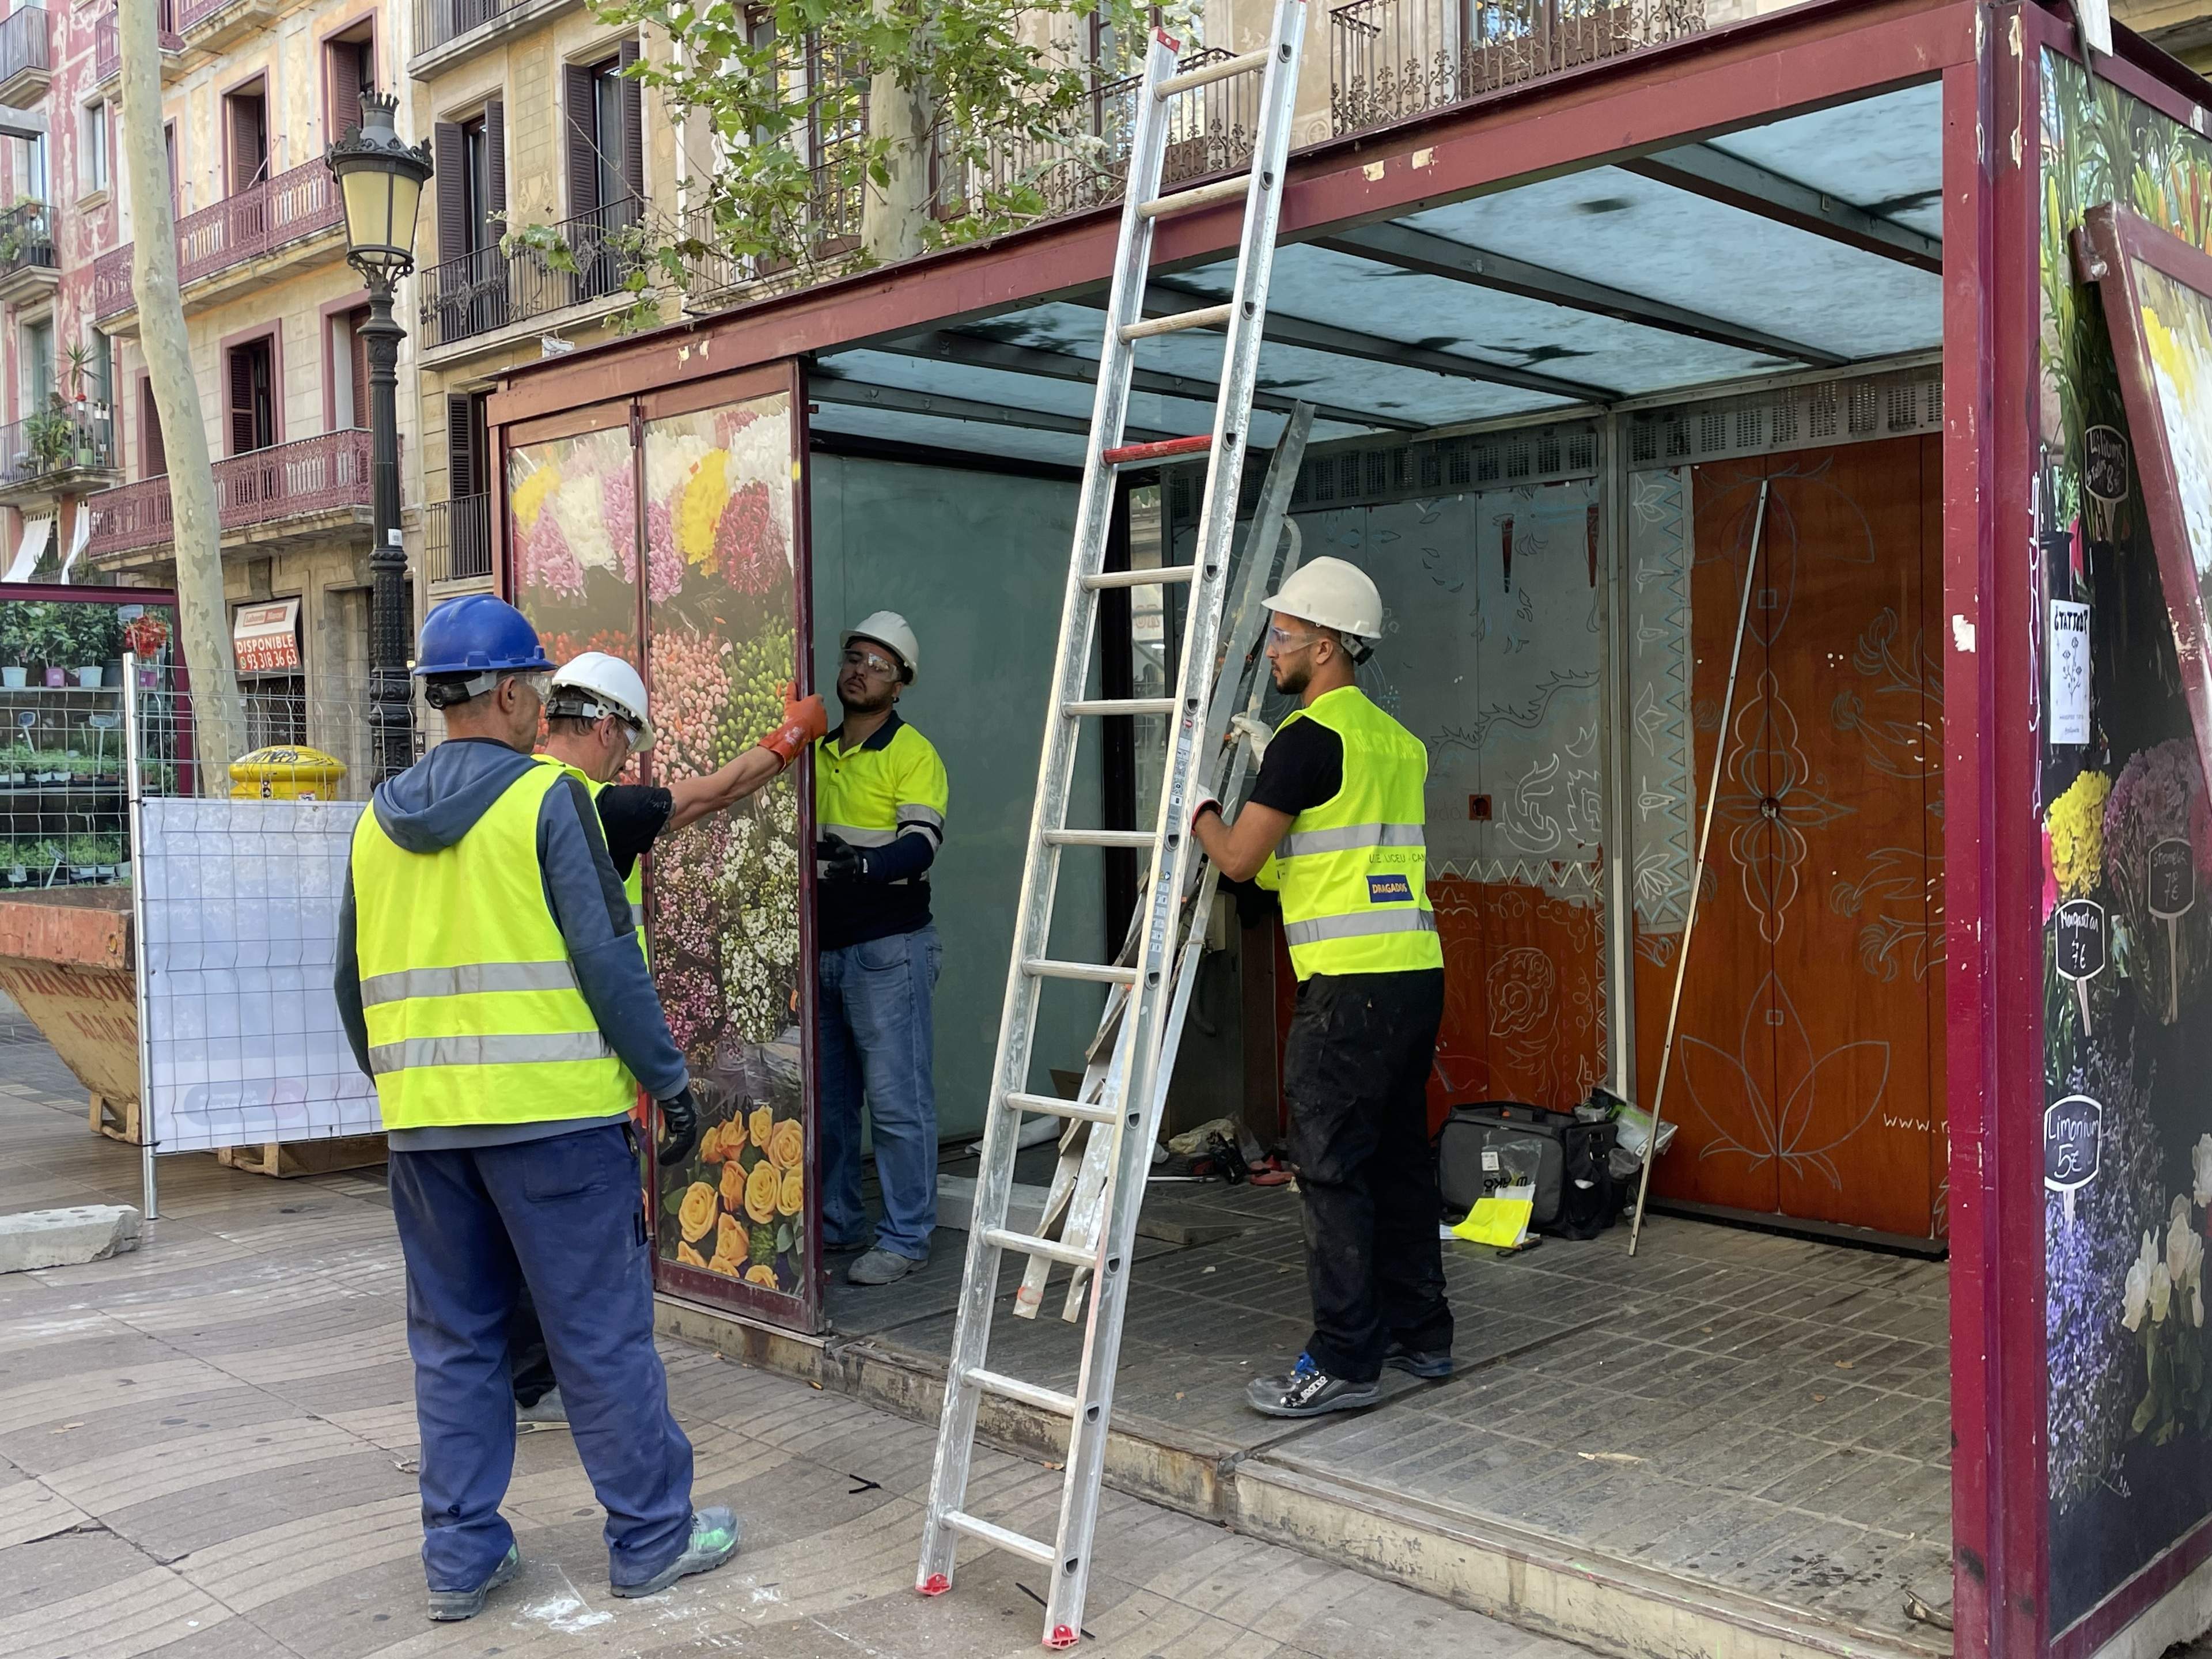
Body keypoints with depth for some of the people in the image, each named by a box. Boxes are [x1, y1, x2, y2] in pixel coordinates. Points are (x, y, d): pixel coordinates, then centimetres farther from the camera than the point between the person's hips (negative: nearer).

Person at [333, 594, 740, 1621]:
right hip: (551, 1111, -6)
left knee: (453, 1338, 14)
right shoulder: (547, 799, -8)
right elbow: (608, 959, -12)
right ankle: (652, 1537, 15)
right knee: (601, 1331, 4)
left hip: (422, 1119, 6)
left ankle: (460, 1557, 21)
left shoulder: (379, 822, 10)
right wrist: (668, 1079, -5)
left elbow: (354, 988, 15)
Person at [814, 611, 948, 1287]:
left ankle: (906, 1237, 5)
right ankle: (837, 1223, 26)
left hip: (887, 951, -7)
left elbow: (920, 846, -18)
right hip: (821, 947, 7)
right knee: (827, 1096, 13)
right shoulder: (816, 751, 14)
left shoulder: (912, 754, -7)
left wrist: (860, 864, -34)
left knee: (897, 1098, -4)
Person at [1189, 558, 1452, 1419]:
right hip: (1417, 971, 9)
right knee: (1398, 1158, 16)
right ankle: (1420, 1332, 25)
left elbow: (1240, 859, -9)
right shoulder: (1398, 739, 16)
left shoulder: (1309, 736, -11)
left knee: (1331, 1168, -3)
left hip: (1349, 985, -9)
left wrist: (1200, 813, 10)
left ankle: (1344, 1362, 1)